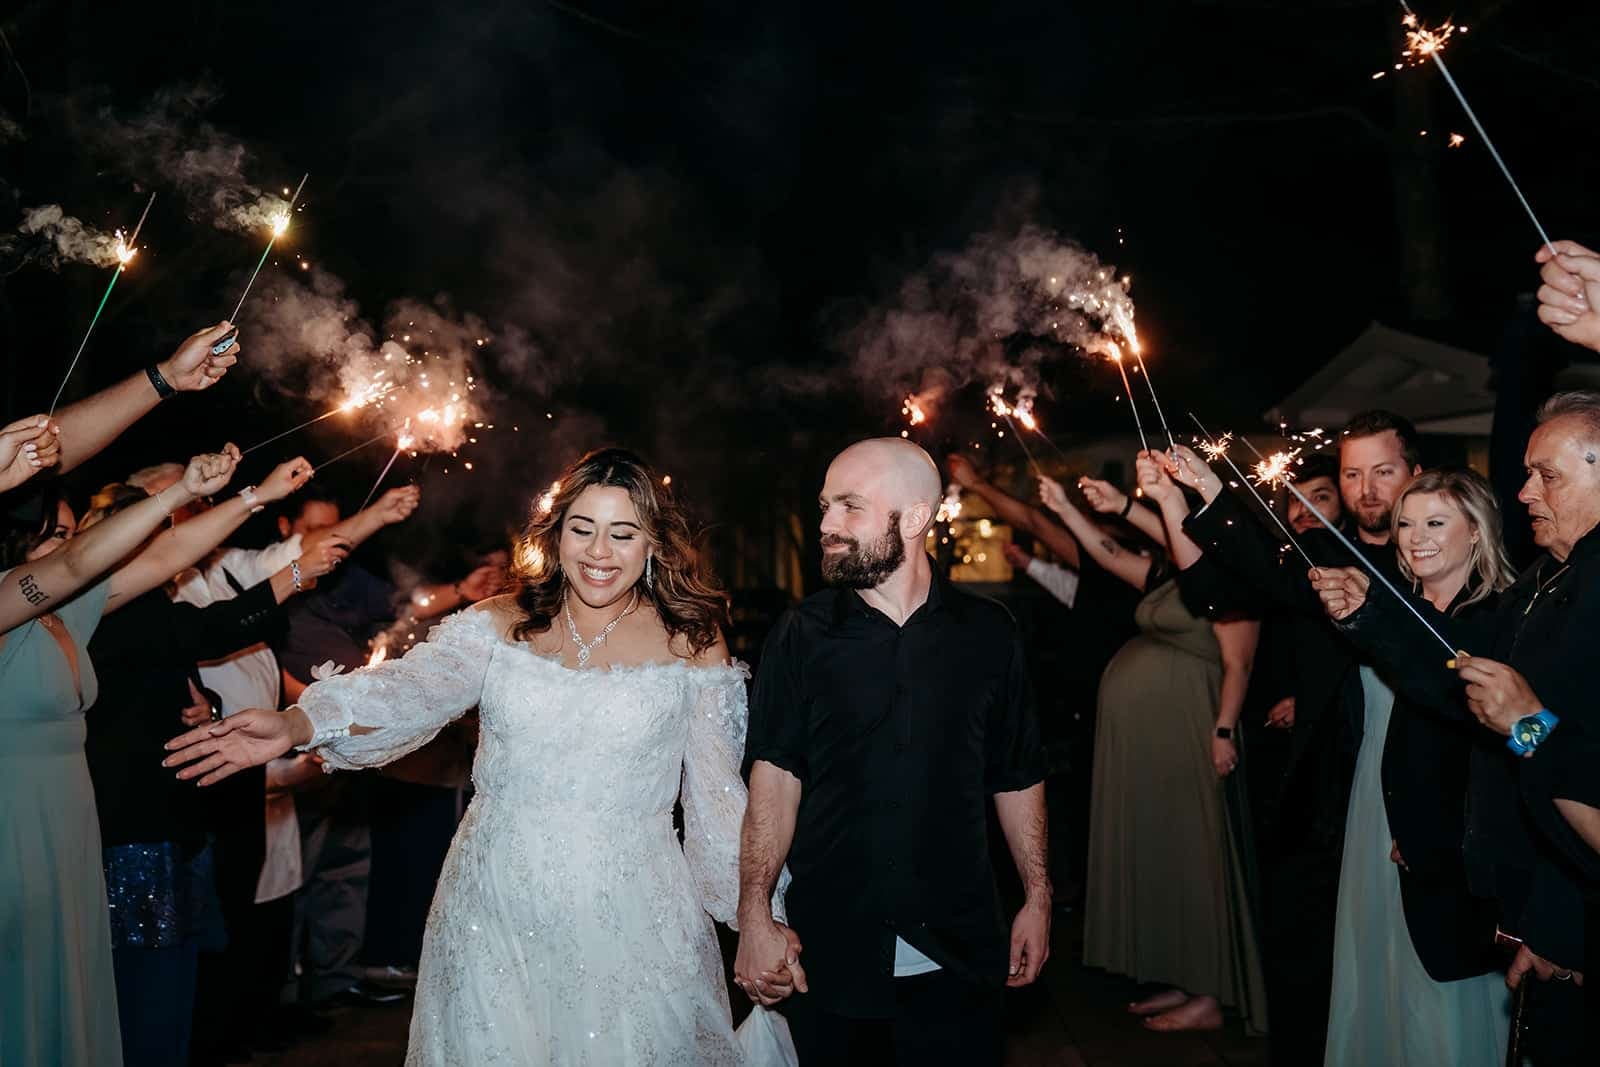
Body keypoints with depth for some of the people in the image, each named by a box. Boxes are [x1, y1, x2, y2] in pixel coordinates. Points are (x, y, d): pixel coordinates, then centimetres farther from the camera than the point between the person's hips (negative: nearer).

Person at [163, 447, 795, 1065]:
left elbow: (718, 795, 2)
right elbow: (411, 687, -16)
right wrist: (298, 725, -33)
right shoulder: (498, 627, 1)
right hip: (498, 905, 1)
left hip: (631, 915, -1)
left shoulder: (692, 645, -1)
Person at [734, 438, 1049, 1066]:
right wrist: (754, 913, -15)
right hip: (828, 950, 0)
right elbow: (776, 774, -7)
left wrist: (1037, 897, 5)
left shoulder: (987, 632, 2)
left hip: (957, 952, 1)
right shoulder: (802, 634, -1)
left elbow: (1018, 778, 8)